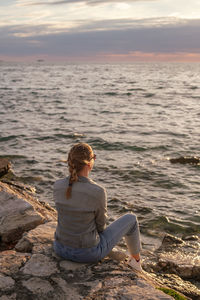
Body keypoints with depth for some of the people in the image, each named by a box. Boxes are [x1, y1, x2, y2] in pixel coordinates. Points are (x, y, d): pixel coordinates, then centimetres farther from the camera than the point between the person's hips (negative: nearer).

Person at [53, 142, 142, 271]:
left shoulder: (58, 186, -13)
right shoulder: (98, 192, -27)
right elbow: (101, 223, -10)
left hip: (61, 248, 4)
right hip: (88, 253, -4)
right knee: (131, 219, 18)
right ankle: (136, 260, 43)